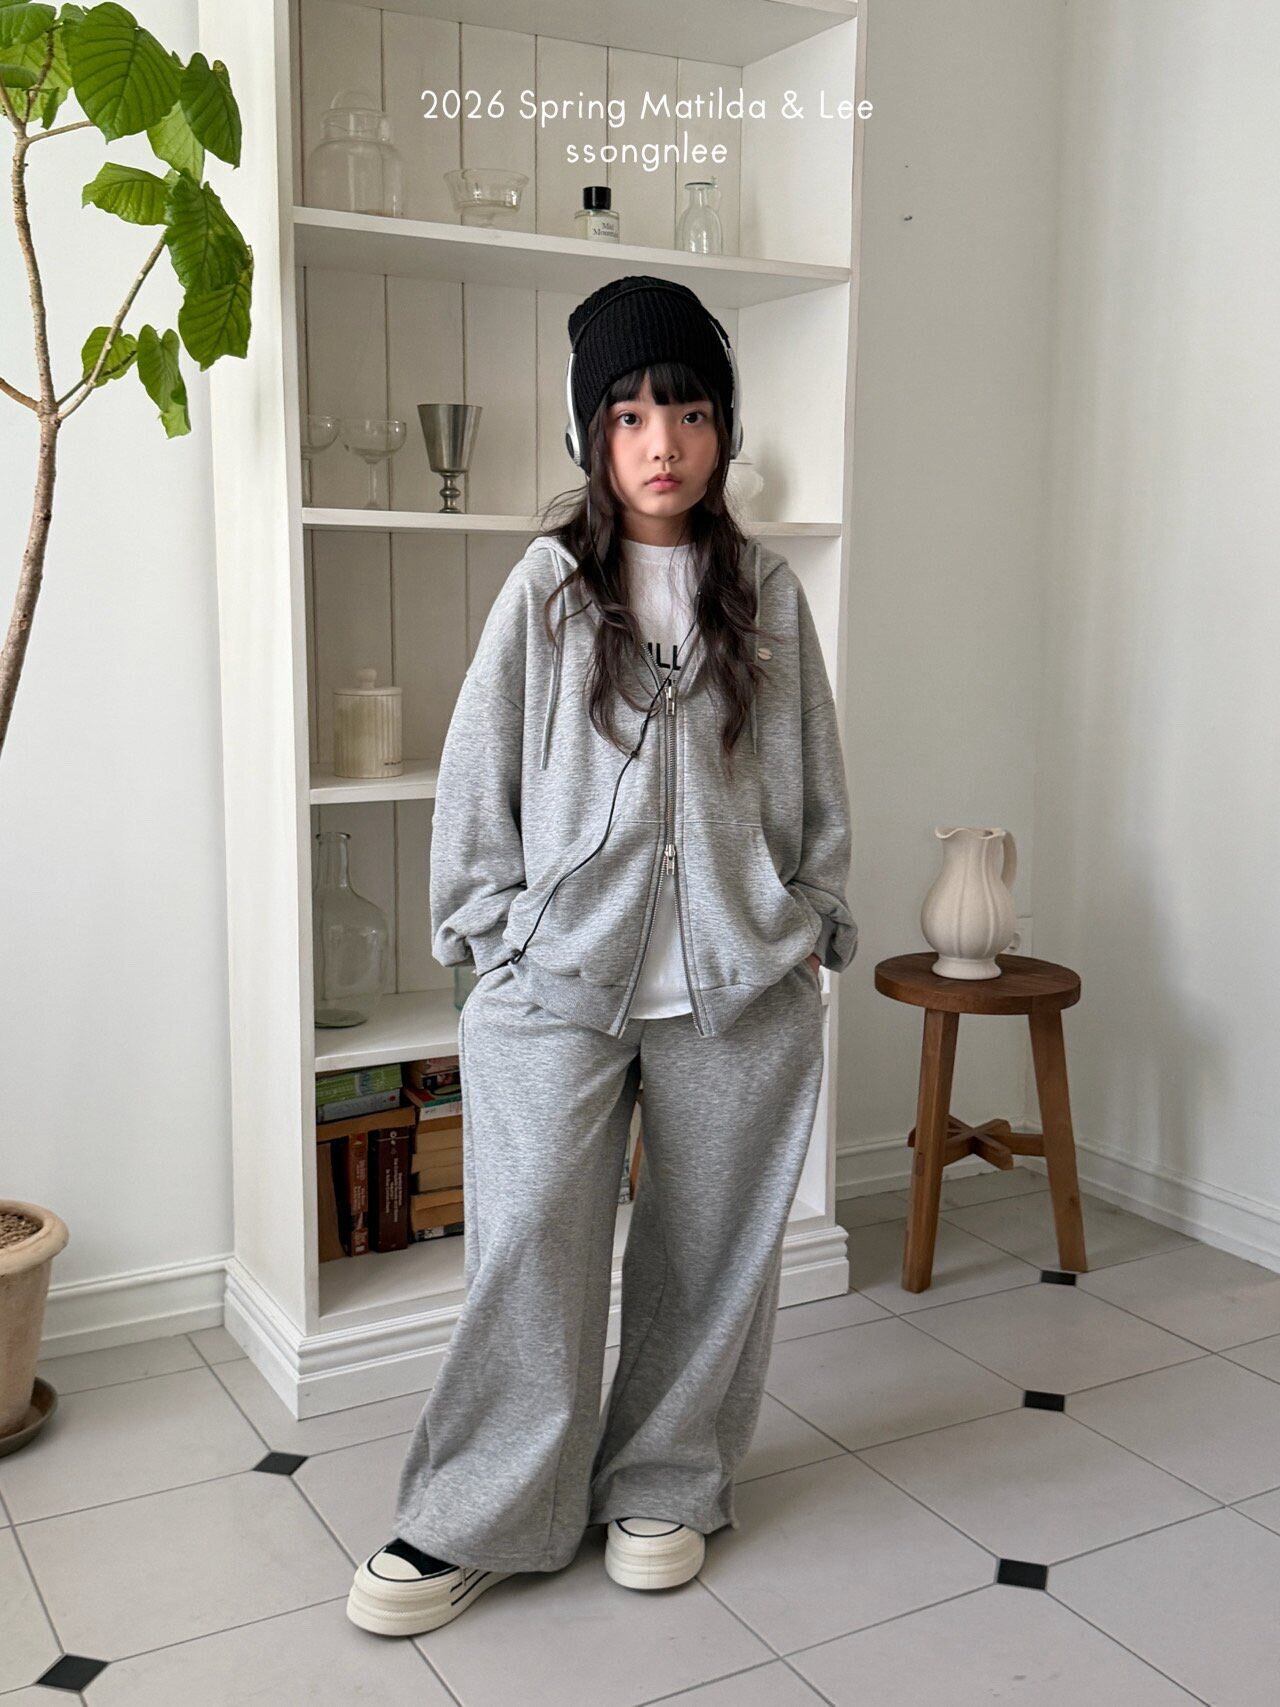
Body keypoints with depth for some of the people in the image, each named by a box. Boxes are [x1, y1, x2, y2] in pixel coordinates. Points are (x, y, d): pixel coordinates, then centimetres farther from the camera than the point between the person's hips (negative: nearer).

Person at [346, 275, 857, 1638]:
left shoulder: (767, 593, 7)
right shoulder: (547, 584, 1)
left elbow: (816, 781, 12)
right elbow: (479, 773, 4)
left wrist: (812, 926, 9)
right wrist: (492, 931, 1)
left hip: (740, 983, 2)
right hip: (558, 976, -2)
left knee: (711, 1245, 10)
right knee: (530, 1232, -7)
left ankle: (665, 1487, 31)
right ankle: (470, 1520, 12)